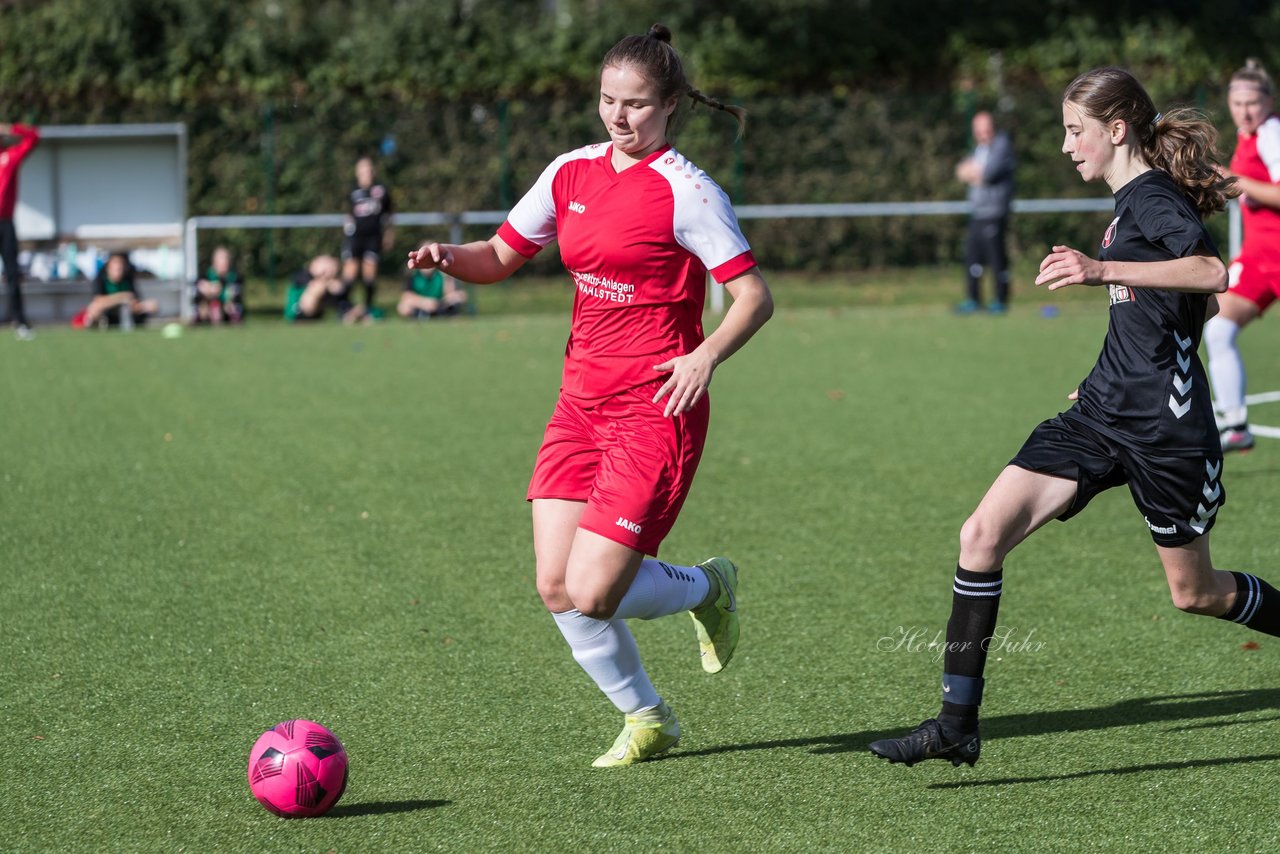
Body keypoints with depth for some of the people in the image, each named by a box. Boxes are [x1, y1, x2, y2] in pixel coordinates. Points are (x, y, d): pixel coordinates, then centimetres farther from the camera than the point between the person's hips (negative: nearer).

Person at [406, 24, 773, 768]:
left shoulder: (684, 191, -10)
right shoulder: (573, 173, 9)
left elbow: (755, 297, -11)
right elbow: (500, 258, 17)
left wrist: (707, 355, -28)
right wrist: (450, 257, -4)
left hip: (655, 407, -6)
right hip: (582, 400, 6)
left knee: (593, 593, -14)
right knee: (557, 589, -2)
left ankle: (706, 587, 18)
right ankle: (647, 720, 20)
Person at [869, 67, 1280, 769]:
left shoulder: (1151, 196, -12)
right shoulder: (1133, 202, 16)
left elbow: (1212, 272, -31)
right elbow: (1194, 307, 27)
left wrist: (1104, 270, -36)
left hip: (1164, 424, -9)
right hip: (1103, 415, 9)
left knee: (1194, 593, 6)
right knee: (983, 533, -8)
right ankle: (956, 725, -7)